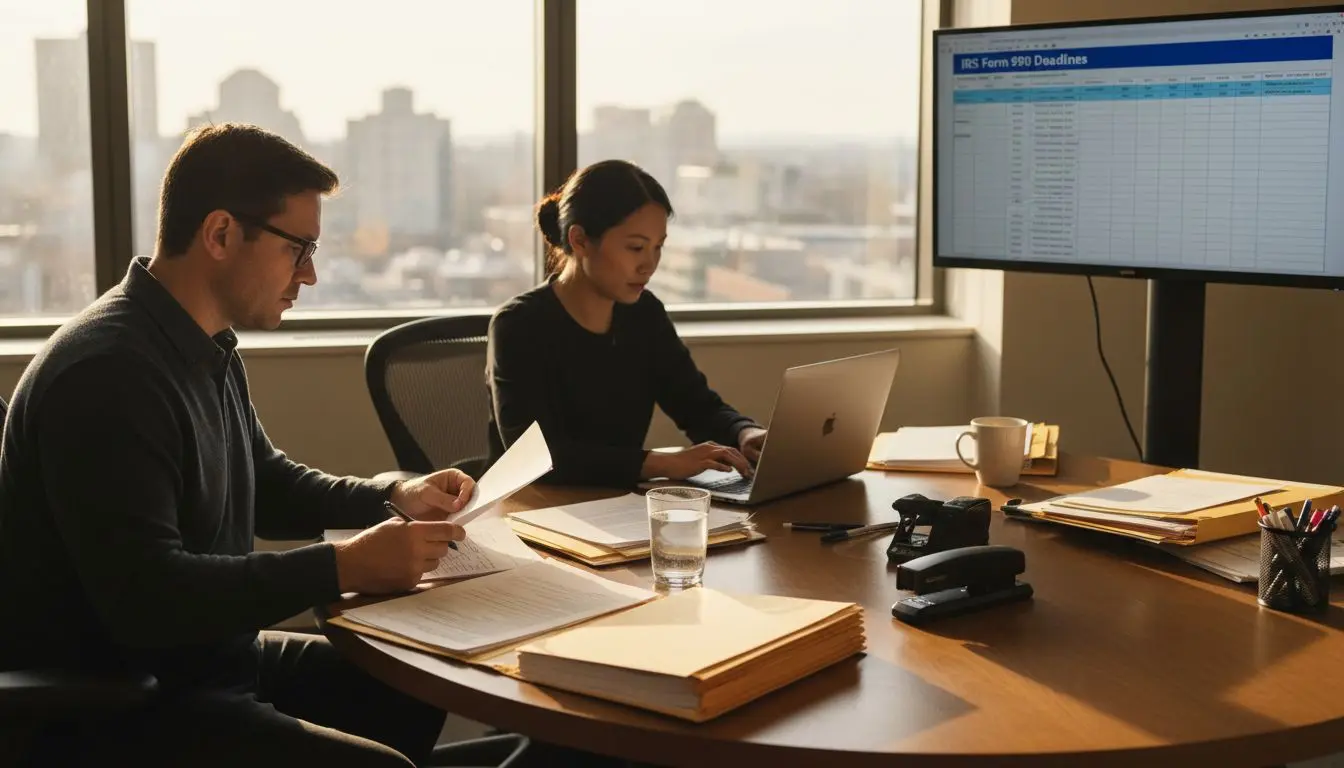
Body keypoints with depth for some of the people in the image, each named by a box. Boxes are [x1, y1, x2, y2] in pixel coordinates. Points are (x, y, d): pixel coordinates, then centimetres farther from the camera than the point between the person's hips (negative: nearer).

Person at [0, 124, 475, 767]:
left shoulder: (210, 350, 8)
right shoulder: (106, 373, -25)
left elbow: (264, 484, 24)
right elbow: (144, 595, -32)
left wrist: (393, 497, 7)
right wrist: (344, 567, -29)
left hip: (211, 662, 10)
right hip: (113, 711, -10)